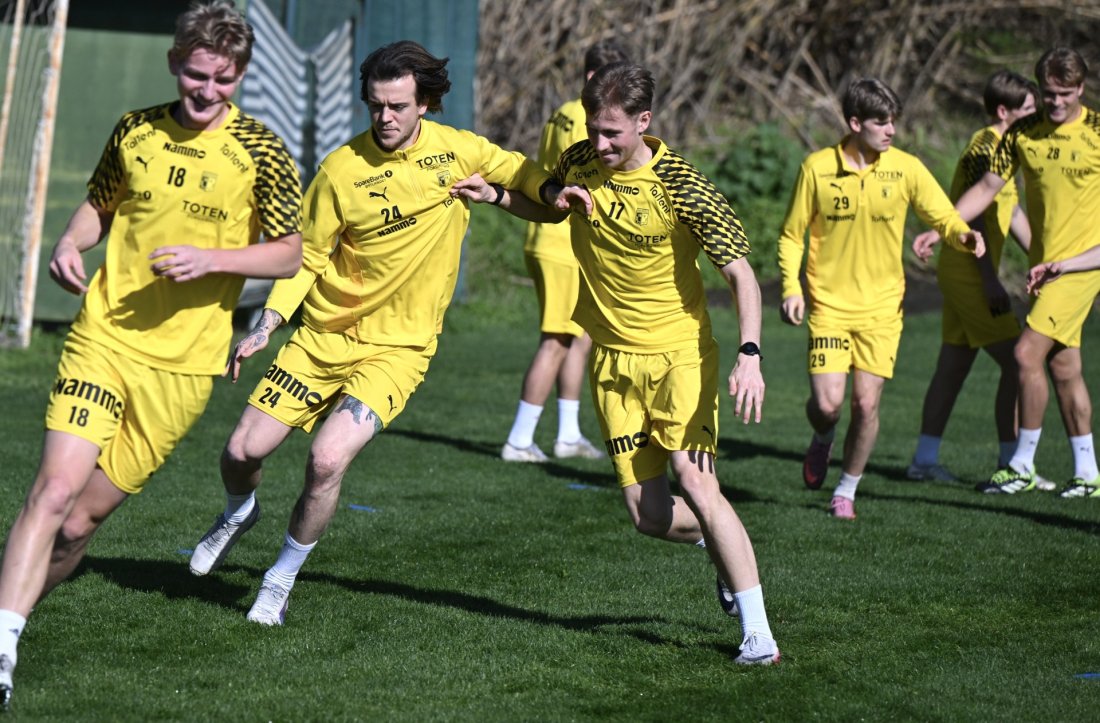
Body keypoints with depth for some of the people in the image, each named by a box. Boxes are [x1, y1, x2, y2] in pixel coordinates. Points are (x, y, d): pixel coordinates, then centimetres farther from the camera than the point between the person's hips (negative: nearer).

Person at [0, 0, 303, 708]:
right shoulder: (135, 130, 6)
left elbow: (289, 254, 0)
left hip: (182, 363, -1)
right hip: (102, 337, 1)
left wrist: (211, 259, -15)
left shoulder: (261, 152, -3)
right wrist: (71, 242, -1)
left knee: (81, 520, 1)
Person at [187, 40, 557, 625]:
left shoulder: (458, 151, -3)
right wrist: (265, 326, -11)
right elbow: (307, 259, 0)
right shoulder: (342, 169, -7)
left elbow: (527, 176, 14)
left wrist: (529, 193, -9)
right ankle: (238, 513, 37)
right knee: (243, 450, -2)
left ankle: (282, 579, 4)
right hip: (322, 335, 1)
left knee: (327, 460, -21)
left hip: (396, 349, -1)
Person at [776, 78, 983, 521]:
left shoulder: (905, 168, -4)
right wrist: (791, 289, -9)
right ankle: (822, 441, 26)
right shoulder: (816, 168, -6)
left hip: (881, 305, 1)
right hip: (829, 303, -1)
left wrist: (964, 236, -21)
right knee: (827, 403, -11)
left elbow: (944, 218, 2)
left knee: (866, 404, -3)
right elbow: (791, 235, 3)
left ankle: (847, 490, 19)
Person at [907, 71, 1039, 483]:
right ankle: (1011, 463, -8)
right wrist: (990, 280, -23)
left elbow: (1011, 212, 24)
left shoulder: (1001, 147, 17)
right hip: (970, 273, -10)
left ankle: (925, 459, 16)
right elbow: (975, 219, -21)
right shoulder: (985, 147, -16)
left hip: (960, 274, 10)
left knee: (953, 367, 12)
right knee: (1017, 362, -10)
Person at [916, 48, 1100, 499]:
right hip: (1044, 261, 5)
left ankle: (1023, 467, -4)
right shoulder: (1022, 133, 4)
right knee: (1063, 366, 8)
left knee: (1028, 352, -14)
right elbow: (987, 186, 9)